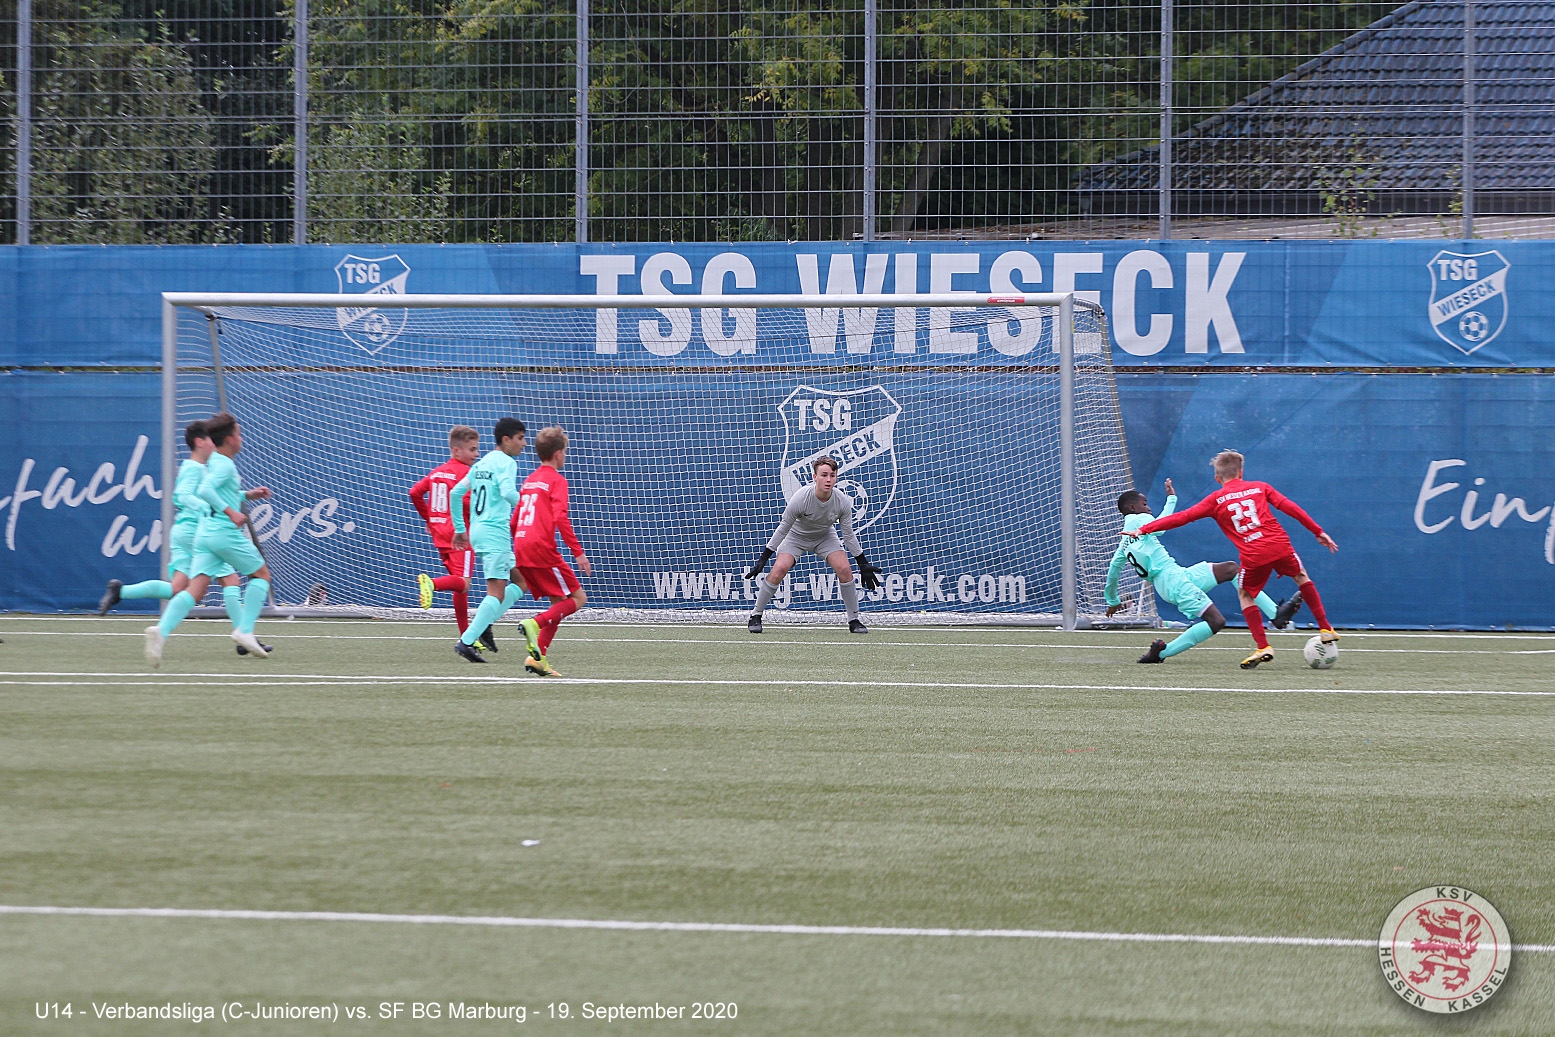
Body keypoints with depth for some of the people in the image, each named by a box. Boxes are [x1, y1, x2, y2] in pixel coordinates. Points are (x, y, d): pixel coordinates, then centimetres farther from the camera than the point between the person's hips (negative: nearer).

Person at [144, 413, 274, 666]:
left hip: (204, 533, 8)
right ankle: (245, 630, 3)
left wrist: (246, 495, 29)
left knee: (195, 590, -5)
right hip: (226, 532, -8)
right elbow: (204, 491, -24)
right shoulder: (225, 465, -10)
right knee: (261, 574, 13)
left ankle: (162, 630, -27)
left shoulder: (214, 463, 19)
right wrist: (231, 512, -25)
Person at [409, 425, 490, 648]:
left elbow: (415, 493, 11)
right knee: (463, 581, -16)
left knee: (459, 585, 15)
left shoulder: (437, 472, 14)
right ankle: (432, 583, -43)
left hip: (440, 534, 8)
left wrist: (429, 518, 18)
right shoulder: (465, 472, -9)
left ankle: (466, 636, 16)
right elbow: (465, 500, -23)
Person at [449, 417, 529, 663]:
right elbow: (507, 492, -25)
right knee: (497, 592, -10)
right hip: (495, 533, -9)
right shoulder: (505, 462, -8)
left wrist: (460, 529, 23)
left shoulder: (481, 463, 17)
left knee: (520, 581, 16)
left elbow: (455, 492, 19)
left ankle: (484, 624, 4)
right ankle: (466, 641, -18)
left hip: (477, 530, 9)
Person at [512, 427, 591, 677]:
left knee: (560, 602, 14)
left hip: (521, 550, 8)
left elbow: (514, 520, 23)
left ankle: (538, 656, 2)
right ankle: (535, 623, -21)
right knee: (578, 598, -1)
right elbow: (560, 518, -17)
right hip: (542, 548, -8)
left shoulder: (530, 480, 20)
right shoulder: (557, 480, -4)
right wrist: (578, 552, -16)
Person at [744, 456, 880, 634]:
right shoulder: (801, 498, -32)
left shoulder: (842, 501, -24)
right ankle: (755, 616, -6)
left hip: (825, 536, 2)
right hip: (796, 535, -2)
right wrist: (763, 559, -20)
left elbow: (849, 534, -10)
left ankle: (854, 620, -3)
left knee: (845, 569, -18)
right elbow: (782, 529, -21)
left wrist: (863, 564, -7)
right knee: (779, 569, -23)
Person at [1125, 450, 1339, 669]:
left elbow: (1182, 517, 7)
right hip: (1280, 545, 2)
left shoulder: (1216, 500, 11)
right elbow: (1290, 507, 10)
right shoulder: (1260, 488, 16)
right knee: (1302, 577, 28)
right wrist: (1318, 532, 15)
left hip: (1253, 556, -2)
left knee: (1245, 595, 21)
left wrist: (1143, 530, 9)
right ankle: (1325, 629, 29)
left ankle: (1262, 647, 7)